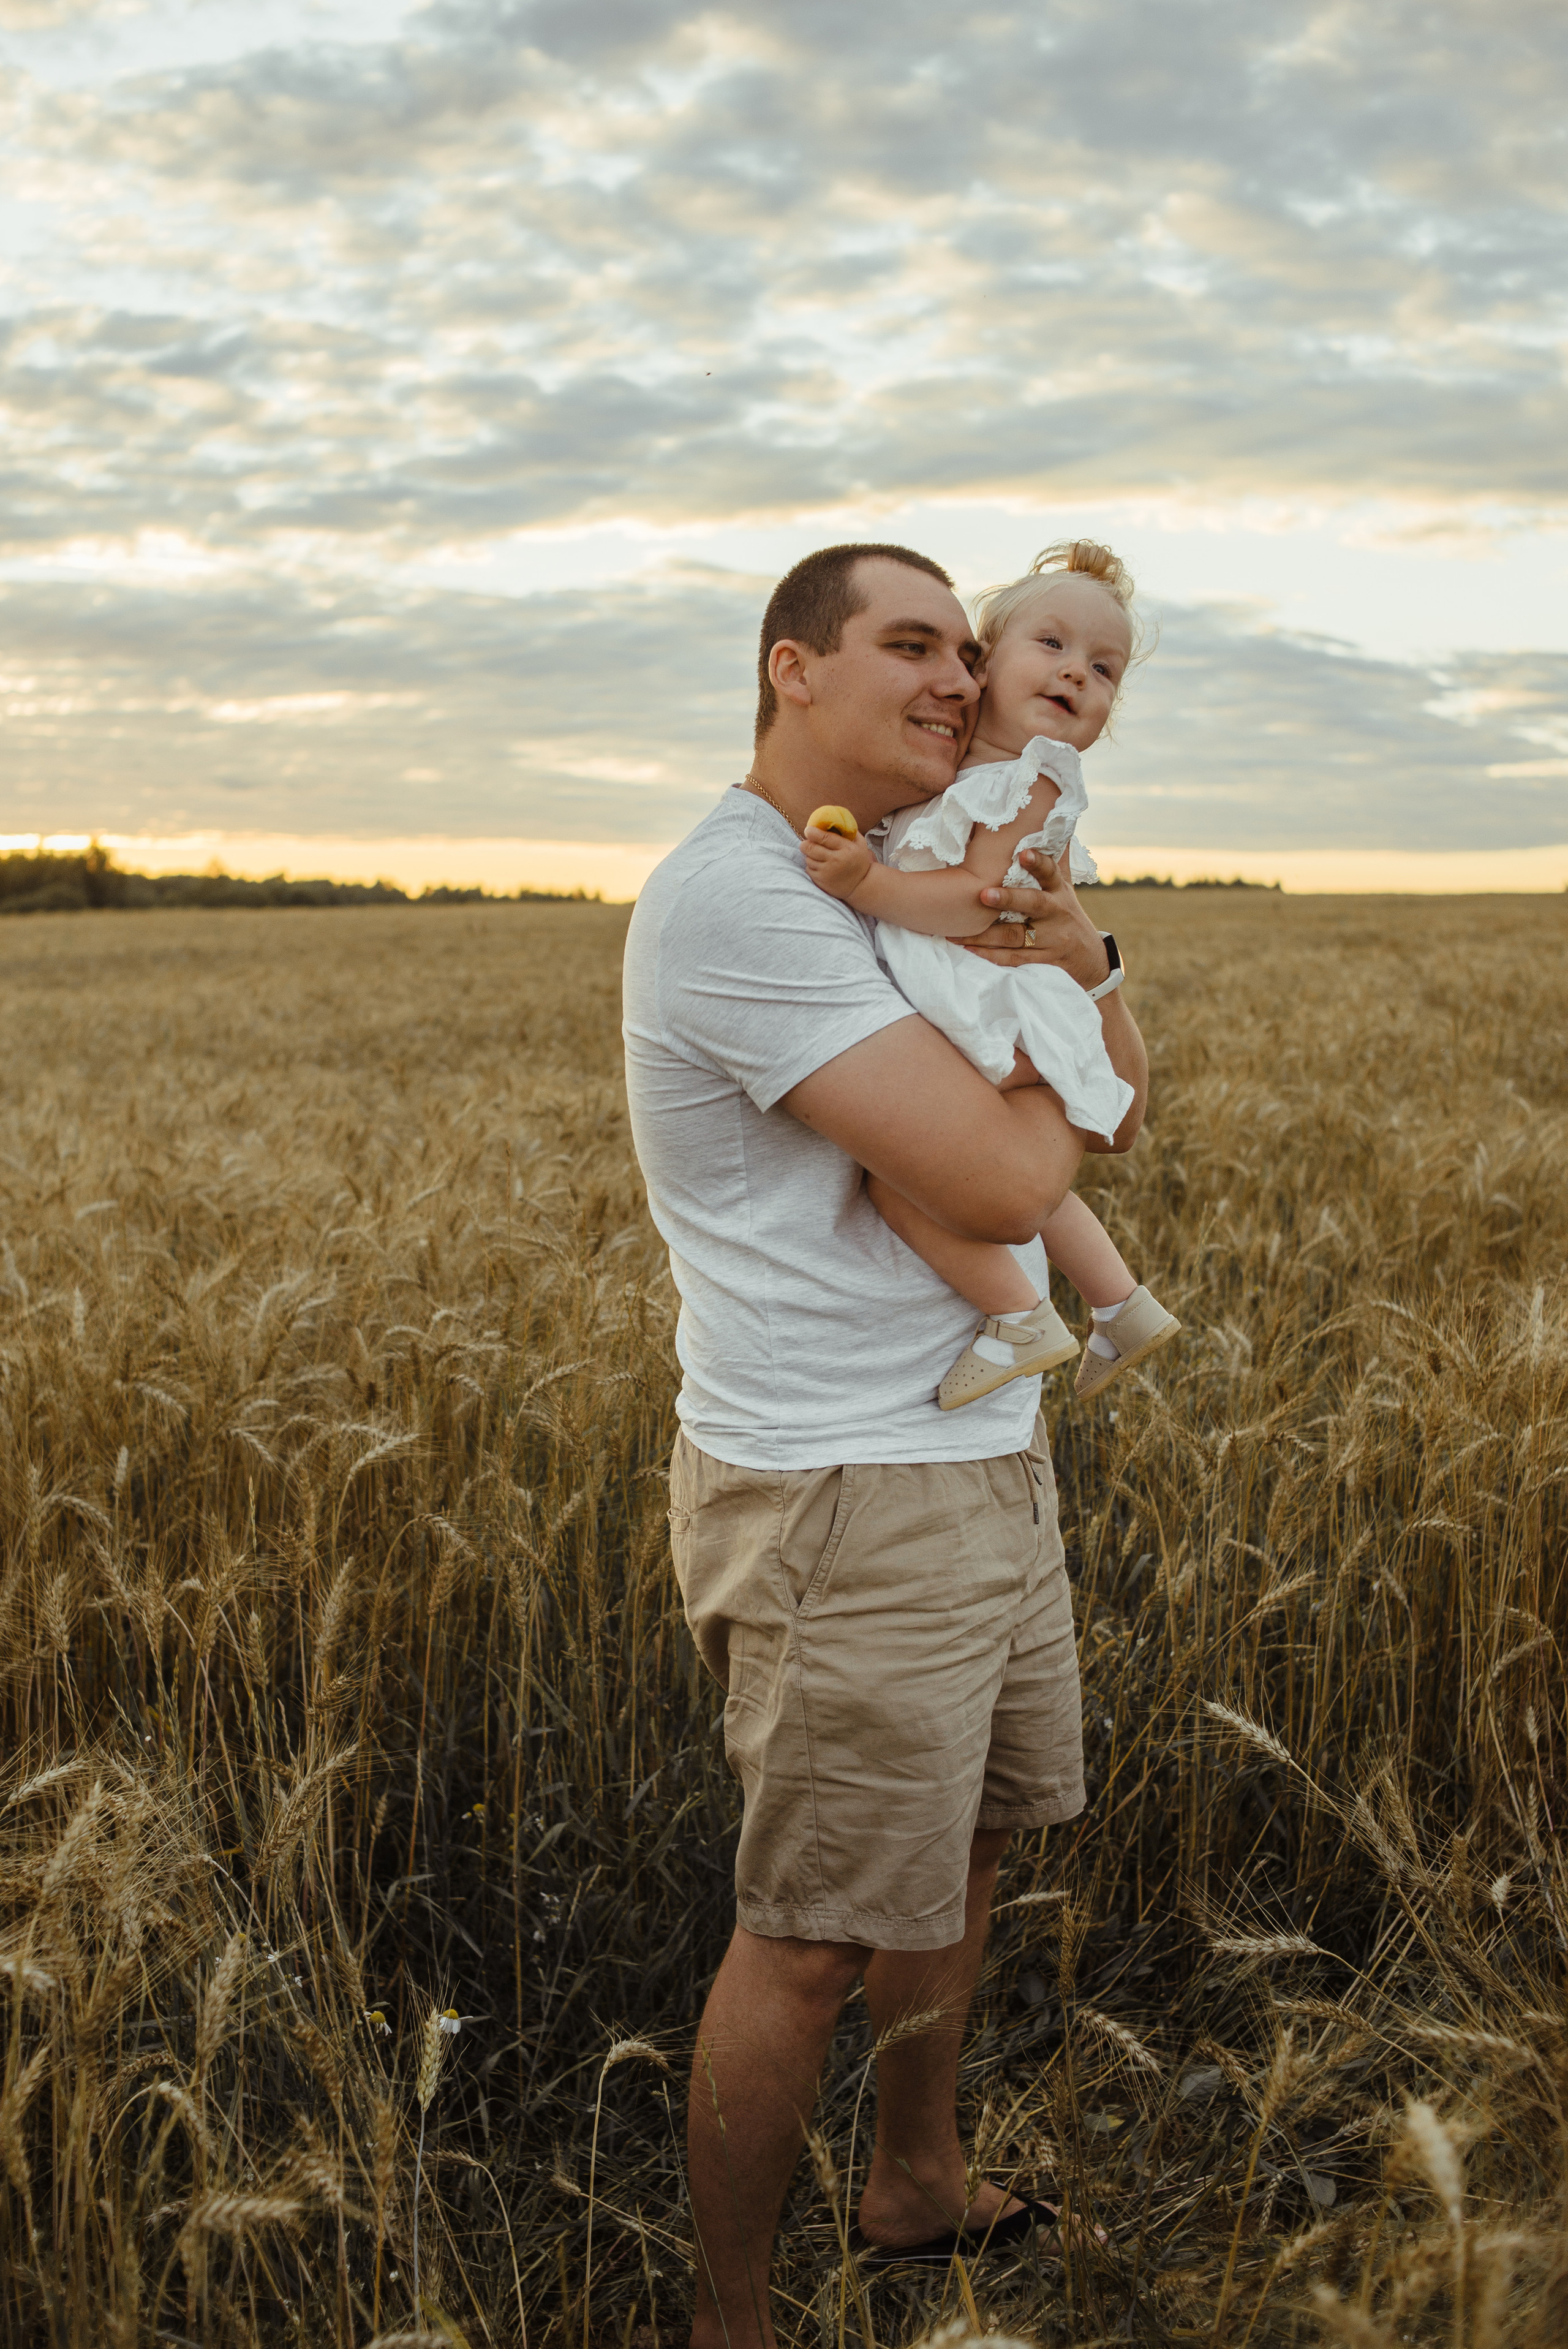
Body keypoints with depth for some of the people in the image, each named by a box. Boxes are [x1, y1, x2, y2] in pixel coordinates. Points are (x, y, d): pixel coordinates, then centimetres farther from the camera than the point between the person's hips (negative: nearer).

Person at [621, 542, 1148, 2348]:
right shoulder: (736, 900, -21)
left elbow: (1120, 1109, 11)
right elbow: (1003, 1183, -27)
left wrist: (1080, 964, -9)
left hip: (983, 1458, 10)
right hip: (843, 1507, -10)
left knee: (966, 1849, 23)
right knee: (817, 1943, 3)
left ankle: (916, 2191, 45)